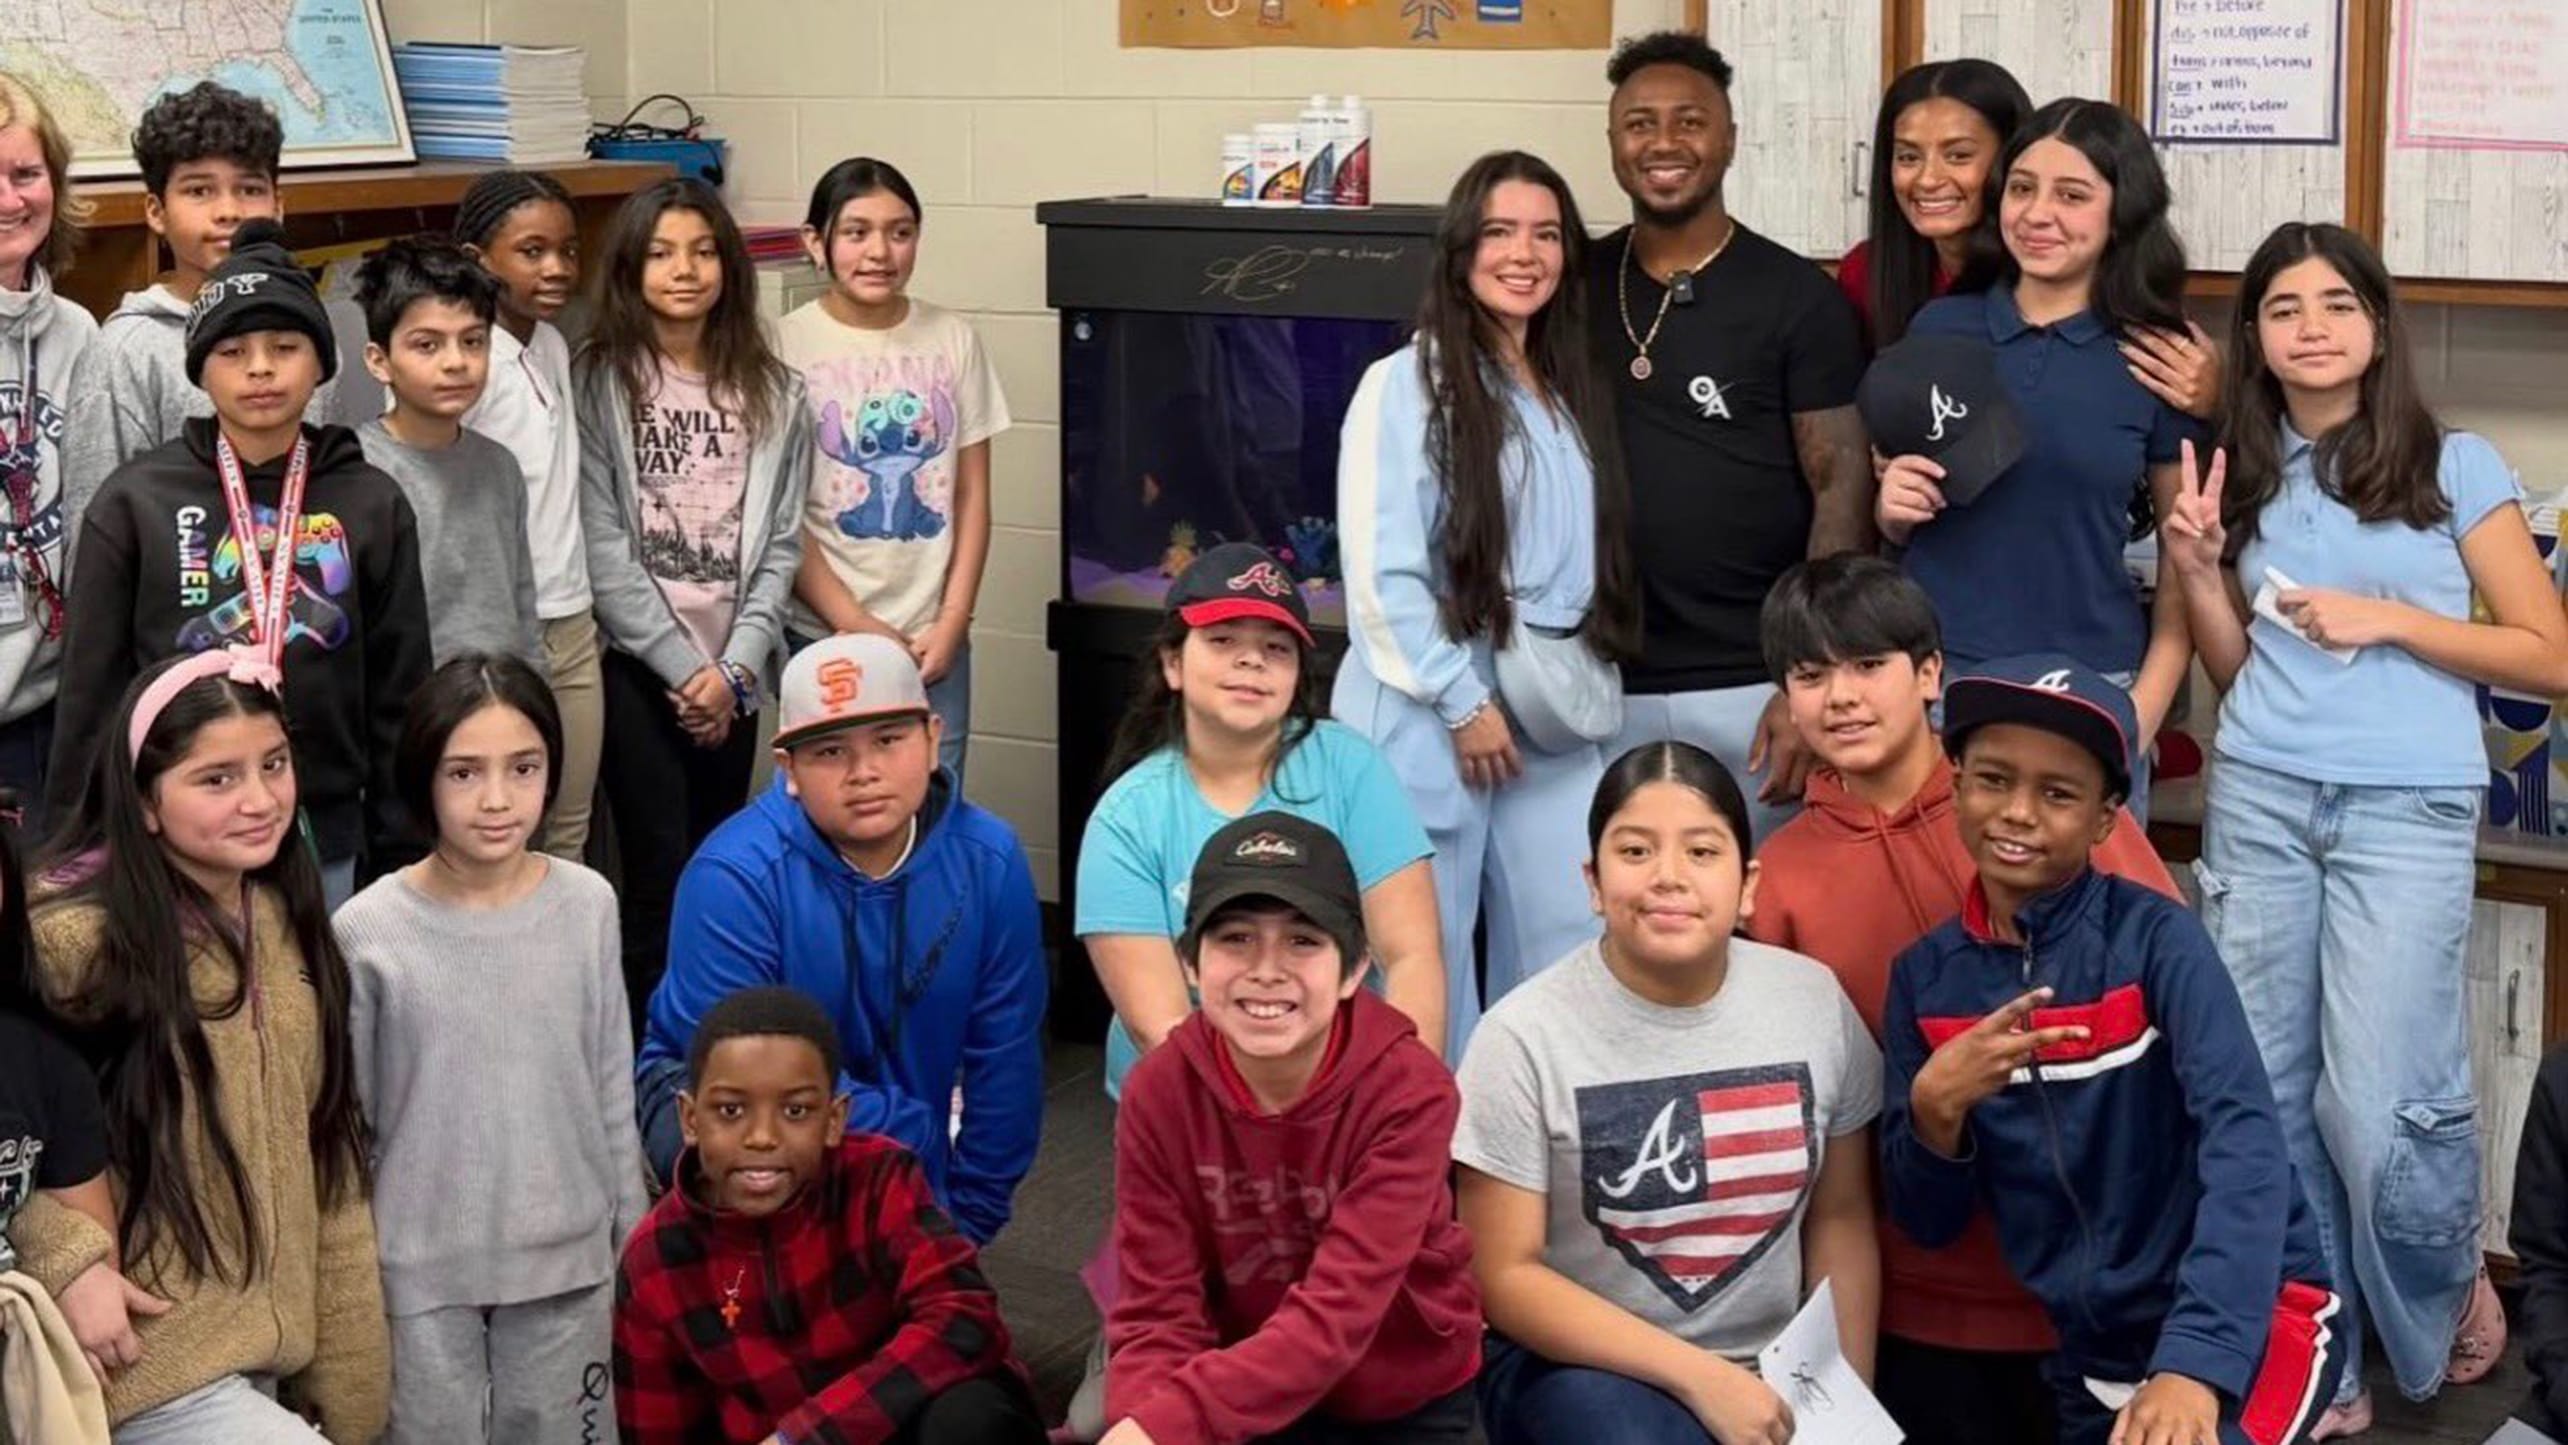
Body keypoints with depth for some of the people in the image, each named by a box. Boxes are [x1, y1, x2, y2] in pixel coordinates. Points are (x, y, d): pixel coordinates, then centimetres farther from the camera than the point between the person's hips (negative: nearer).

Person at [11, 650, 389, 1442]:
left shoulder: (285, 921, 6)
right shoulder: (71, 938, -16)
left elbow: (326, 1152, 10)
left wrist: (346, 1374, 9)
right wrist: (70, 1261, -22)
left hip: (272, 1343, 7)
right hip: (152, 1358, -7)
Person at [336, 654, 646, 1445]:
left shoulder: (588, 906, -6)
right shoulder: (368, 931, -11)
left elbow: (614, 1092, 4)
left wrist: (634, 1250, 8)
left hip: (568, 1257, 2)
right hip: (421, 1268, -2)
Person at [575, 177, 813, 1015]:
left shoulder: (771, 393, 9)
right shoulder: (598, 382, -2)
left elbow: (780, 543, 6)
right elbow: (601, 544, -8)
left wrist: (732, 667, -6)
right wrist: (684, 666, -11)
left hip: (731, 674, 4)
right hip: (635, 664, -4)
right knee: (662, 882, -7)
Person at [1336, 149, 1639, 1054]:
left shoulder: (1574, 393, 15)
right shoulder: (1405, 385, -7)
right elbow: (1380, 574, -13)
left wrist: (1587, 683, 6)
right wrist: (1463, 702, -13)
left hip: (1557, 721, 6)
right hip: (1430, 716, -6)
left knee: (1570, 957, 5)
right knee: (1429, 961, 1)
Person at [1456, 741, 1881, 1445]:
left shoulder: (1815, 1001, -1)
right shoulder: (1524, 1036, -11)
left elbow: (1840, 1219, 9)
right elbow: (1506, 1278, -9)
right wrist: (1700, 1378, -15)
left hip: (1774, 1374, 4)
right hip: (1579, 1361, -4)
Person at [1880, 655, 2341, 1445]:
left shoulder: (2154, 937, -11)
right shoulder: (1925, 974, 0)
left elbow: (2244, 1137, -23)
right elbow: (1927, 1222, 3)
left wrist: (2196, 1361, -35)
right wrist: (1936, 1109, -17)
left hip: (2251, 1313, -4)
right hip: (2091, 1349, 4)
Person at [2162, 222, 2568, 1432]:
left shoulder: (2456, 466, 1)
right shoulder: (2243, 477, 12)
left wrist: (2388, 618, -9)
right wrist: (2197, 571, 1)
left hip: (2408, 808, -4)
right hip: (2257, 799, 4)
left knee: (2377, 1105, -9)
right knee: (2265, 1092, 2)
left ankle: (2448, 1299, 22)